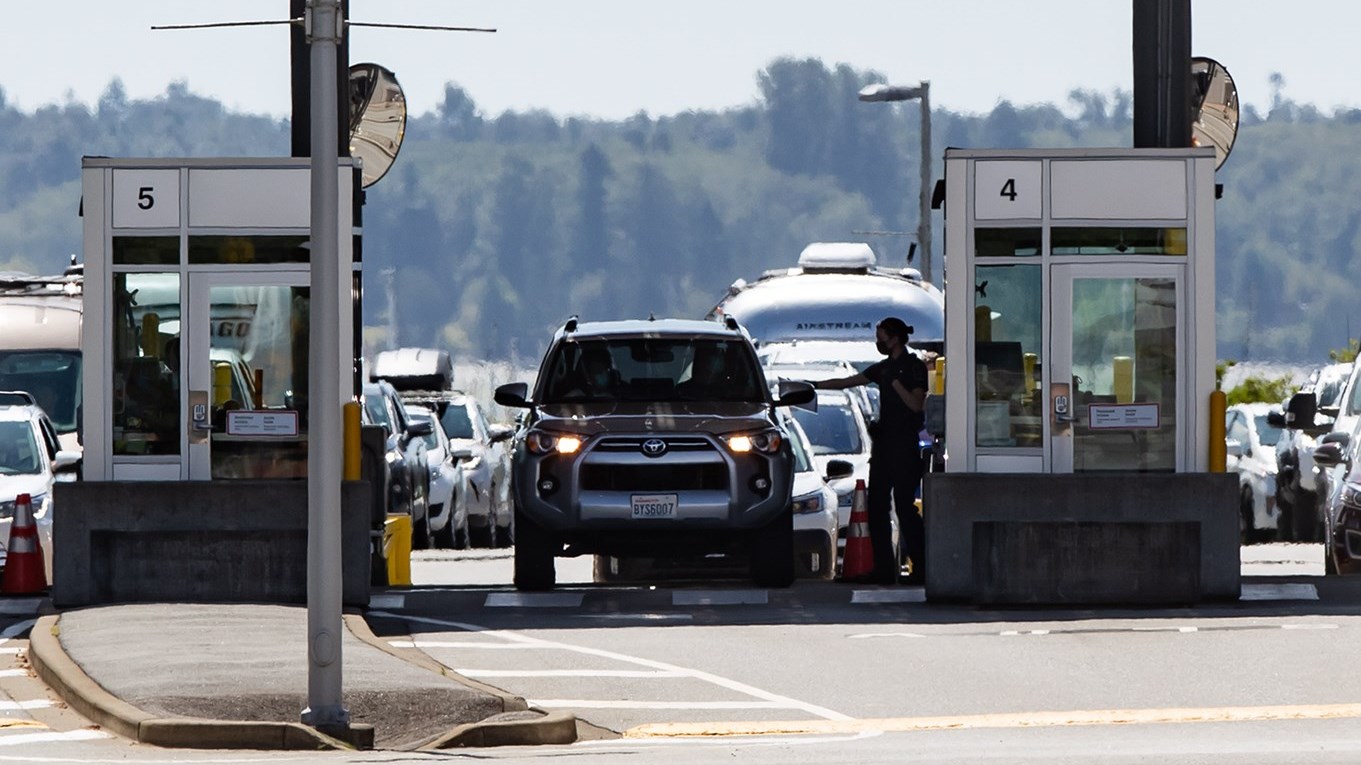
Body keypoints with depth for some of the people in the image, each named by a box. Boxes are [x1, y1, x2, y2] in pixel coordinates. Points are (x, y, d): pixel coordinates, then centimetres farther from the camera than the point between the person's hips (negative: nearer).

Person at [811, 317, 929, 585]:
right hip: (883, 442, 8)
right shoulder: (883, 368, 17)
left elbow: (916, 404, -14)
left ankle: (921, 569, -10)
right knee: (877, 508, 3)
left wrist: (895, 381, -17)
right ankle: (884, 569, 4)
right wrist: (812, 386, 22)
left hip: (904, 444, -8)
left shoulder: (915, 367, -4)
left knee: (904, 507, -11)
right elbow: (845, 383, 24)